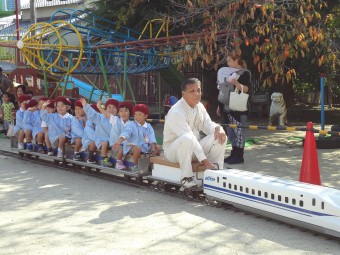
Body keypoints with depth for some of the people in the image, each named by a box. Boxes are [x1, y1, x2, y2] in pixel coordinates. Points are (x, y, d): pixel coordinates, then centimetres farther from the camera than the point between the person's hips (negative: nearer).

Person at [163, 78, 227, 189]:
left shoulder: (199, 106, 2)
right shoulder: (176, 112, -25)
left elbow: (207, 124, 7)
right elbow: (189, 137, -30)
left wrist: (217, 128, -20)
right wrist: (204, 161, -34)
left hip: (194, 147, 8)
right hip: (173, 149, -7)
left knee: (220, 136, -9)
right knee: (187, 138, -40)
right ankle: (186, 178, -28)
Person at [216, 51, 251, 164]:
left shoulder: (244, 73, -4)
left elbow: (246, 89, -13)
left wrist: (236, 83, -30)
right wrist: (220, 105, 21)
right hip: (227, 107, 8)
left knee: (238, 131, -7)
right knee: (231, 132, 9)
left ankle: (239, 156, -4)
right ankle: (234, 154, 15)